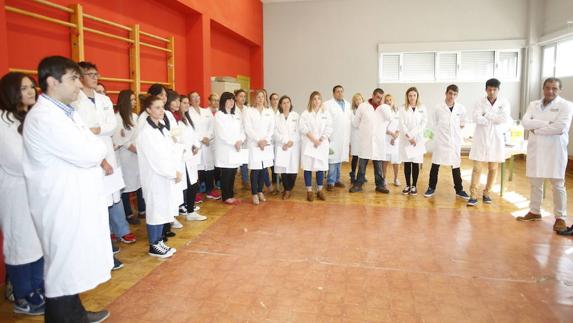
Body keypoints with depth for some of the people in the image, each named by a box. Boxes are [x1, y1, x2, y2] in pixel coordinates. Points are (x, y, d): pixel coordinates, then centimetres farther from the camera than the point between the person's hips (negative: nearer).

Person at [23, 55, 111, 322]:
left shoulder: (65, 111, 11)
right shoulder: (43, 118, -21)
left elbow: (90, 149, 12)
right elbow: (89, 154, -25)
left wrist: (94, 151, -8)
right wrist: (99, 148, -6)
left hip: (77, 201, 10)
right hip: (62, 205, -10)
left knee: (72, 264, 21)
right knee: (63, 268, 5)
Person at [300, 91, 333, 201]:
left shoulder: (326, 114, 8)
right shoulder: (305, 113, 1)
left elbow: (329, 129, 2)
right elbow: (303, 128, -8)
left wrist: (320, 140, -10)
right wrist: (314, 139, -14)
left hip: (322, 144, 2)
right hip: (308, 144, -2)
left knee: (321, 167, 5)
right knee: (308, 167, -1)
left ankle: (319, 190, 16)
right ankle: (309, 191, 8)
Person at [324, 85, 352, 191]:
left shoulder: (348, 105, 15)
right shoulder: (328, 104, -3)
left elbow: (351, 120, 15)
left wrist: (349, 138, 10)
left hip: (344, 138, 5)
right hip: (332, 137, -5)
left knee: (339, 159, 9)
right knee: (332, 160, -6)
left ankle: (337, 180, 18)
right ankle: (330, 182, -1)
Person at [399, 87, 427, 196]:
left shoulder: (422, 108, 7)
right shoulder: (403, 108, 4)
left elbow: (424, 123, -1)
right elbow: (402, 124, -3)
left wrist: (413, 135, -11)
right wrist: (409, 137, -13)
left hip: (418, 140, 0)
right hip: (405, 140, 0)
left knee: (416, 163, 1)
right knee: (407, 163, 2)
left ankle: (414, 186, 10)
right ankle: (408, 185, 12)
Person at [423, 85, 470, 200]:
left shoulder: (461, 108, -1)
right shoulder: (439, 107, -4)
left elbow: (462, 122, 15)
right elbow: (432, 122, 5)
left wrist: (458, 128, 5)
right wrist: (439, 131, 1)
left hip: (455, 141, 1)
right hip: (441, 140, -1)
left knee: (456, 166, 8)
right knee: (435, 165, 5)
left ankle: (459, 190, 17)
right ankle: (431, 188, 16)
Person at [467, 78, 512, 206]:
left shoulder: (504, 103, 1)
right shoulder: (480, 102, -2)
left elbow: (505, 119, -15)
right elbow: (477, 118, -18)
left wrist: (487, 114, -13)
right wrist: (496, 120, -13)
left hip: (496, 139, 2)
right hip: (480, 139, -2)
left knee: (493, 169, 9)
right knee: (477, 168, -2)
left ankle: (486, 193, 23)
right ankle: (473, 195, 1)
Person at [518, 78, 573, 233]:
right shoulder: (533, 104, 9)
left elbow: (560, 127, -19)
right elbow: (525, 122, -6)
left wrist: (536, 129, -10)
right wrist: (546, 123, -16)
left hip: (555, 151, -4)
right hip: (535, 149, 4)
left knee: (558, 185, 2)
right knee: (535, 183, 12)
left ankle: (560, 218, 12)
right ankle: (534, 212, 26)